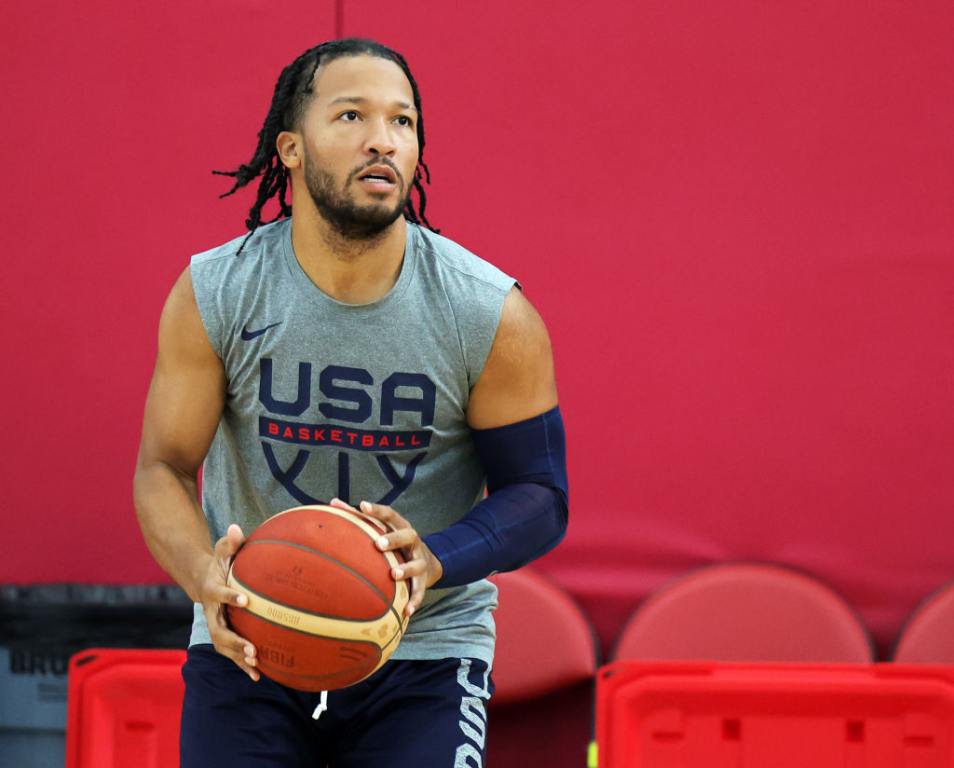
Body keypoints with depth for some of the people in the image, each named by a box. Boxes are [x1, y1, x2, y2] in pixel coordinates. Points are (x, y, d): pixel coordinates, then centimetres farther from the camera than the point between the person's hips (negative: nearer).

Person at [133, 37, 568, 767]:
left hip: (425, 647, -1)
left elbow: (538, 496, -6)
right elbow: (164, 466, -6)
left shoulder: (494, 317, -11)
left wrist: (435, 560, -26)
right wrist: (205, 577, -27)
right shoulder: (212, 296, -9)